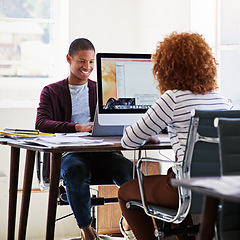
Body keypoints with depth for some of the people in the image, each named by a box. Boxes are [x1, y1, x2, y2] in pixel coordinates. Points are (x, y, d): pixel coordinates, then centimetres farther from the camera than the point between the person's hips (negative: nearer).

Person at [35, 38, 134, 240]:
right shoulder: (51, 92, 13)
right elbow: (41, 123, -4)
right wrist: (78, 128, -19)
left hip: (102, 153, 2)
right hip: (70, 153, -2)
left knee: (129, 169, -30)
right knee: (76, 170, -38)